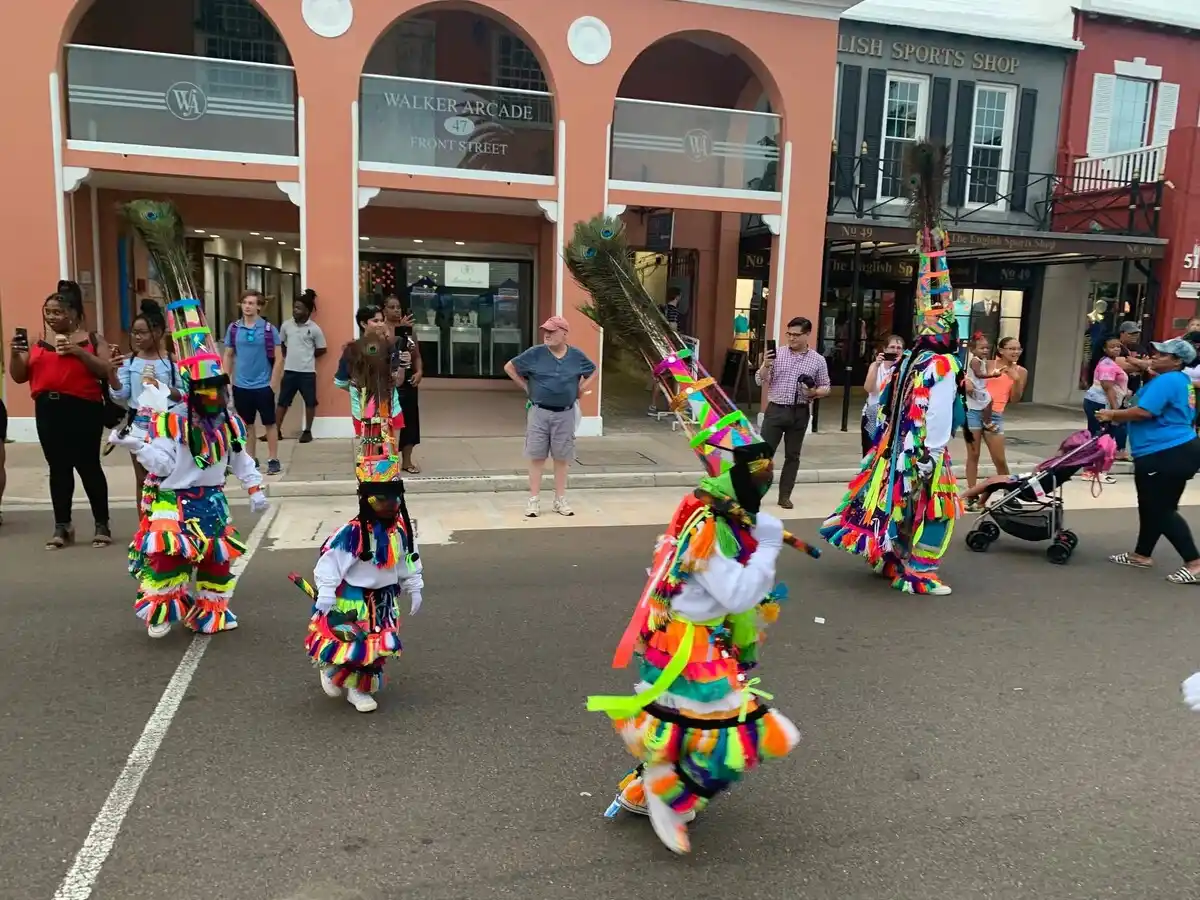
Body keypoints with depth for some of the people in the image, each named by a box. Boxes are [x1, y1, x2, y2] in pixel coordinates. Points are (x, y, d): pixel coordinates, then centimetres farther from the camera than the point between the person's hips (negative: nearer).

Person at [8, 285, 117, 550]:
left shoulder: (92, 339, 4)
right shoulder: (38, 343, 14)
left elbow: (108, 372, -7)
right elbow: (19, 377, 13)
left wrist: (79, 352, -17)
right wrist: (15, 353, -4)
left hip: (83, 410, -4)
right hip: (48, 411, 4)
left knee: (88, 465, -3)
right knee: (58, 468, 6)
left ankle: (102, 524, 7)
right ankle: (62, 526, 13)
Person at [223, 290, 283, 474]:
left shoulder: (268, 329, -6)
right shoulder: (233, 328, 2)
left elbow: (278, 358, -5)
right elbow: (228, 356, 9)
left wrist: (273, 383, -8)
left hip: (263, 385, -3)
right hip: (241, 386, 3)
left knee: (269, 423, 5)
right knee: (247, 424, 12)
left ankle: (273, 460, 13)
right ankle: (250, 459, 22)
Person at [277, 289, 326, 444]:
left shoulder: (314, 329, -7)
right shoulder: (286, 325, 2)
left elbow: (322, 350, 2)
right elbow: (281, 344, 18)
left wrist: (307, 356, 6)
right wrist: (289, 356, 13)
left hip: (307, 372, -2)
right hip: (289, 371, 3)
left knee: (310, 402, 7)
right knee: (283, 402, 7)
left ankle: (307, 431, 19)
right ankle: (276, 431, 14)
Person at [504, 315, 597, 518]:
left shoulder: (576, 355, 1)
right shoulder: (535, 353, -5)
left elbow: (593, 372, 18)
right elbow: (509, 367, 4)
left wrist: (580, 390, 7)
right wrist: (526, 387, 1)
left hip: (565, 414, 1)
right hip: (539, 412, -1)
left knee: (562, 457, 8)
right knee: (536, 456, 2)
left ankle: (560, 500, 19)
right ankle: (534, 500, 10)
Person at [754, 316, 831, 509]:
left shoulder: (818, 360, 2)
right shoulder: (777, 354, 1)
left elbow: (826, 387, 7)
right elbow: (760, 381, 0)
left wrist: (815, 393, -14)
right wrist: (765, 365, -19)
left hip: (799, 413, 1)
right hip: (775, 410, -1)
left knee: (792, 456, 8)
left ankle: (785, 496, 16)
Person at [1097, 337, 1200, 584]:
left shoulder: (1166, 381, -16)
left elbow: (1143, 412, -25)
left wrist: (1113, 414, -11)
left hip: (1168, 455, -11)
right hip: (1171, 452, 11)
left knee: (1162, 510, -6)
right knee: (1151, 506, 18)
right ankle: (1141, 555, 29)